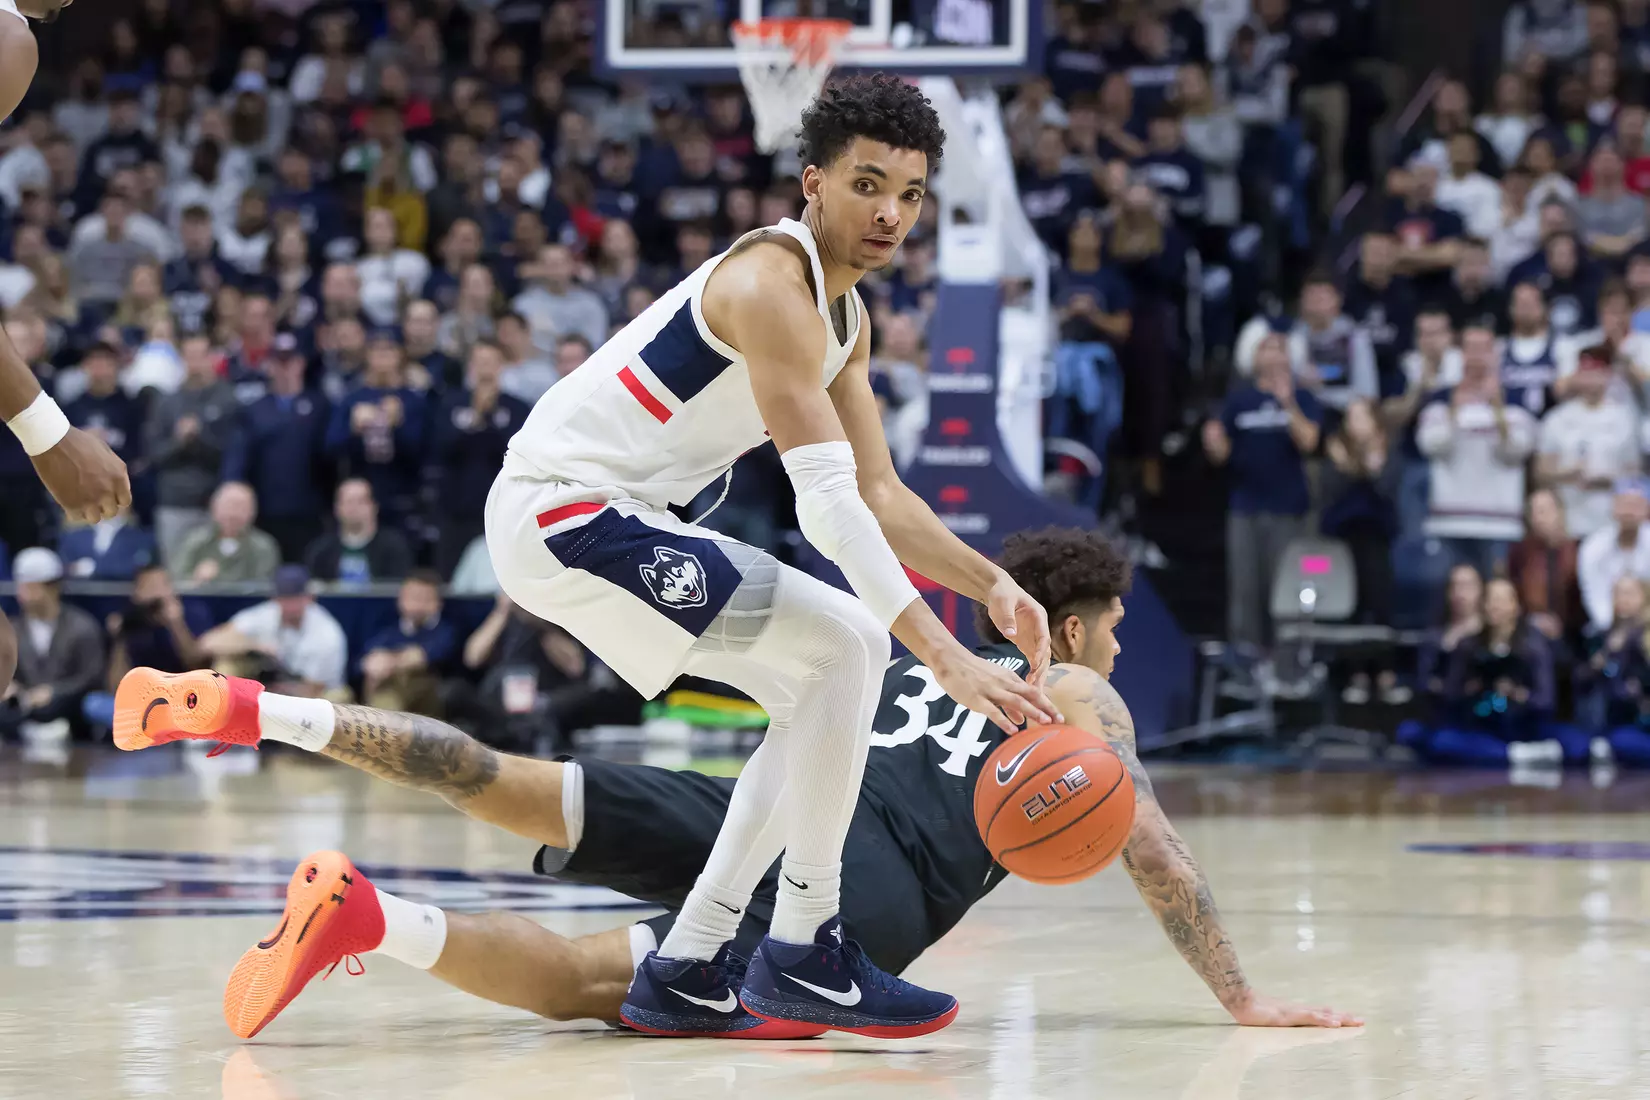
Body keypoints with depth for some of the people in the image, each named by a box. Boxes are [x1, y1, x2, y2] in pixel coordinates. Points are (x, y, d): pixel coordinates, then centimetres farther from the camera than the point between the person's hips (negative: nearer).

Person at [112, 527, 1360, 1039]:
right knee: (582, 983, -23)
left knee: (505, 784, -6)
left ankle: (256, 711, -24)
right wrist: (1246, 1000, 17)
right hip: (870, 892, -6)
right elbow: (1154, 853, 12)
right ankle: (371, 919, -46)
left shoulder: (914, 663, 38)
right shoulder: (1081, 698, 21)